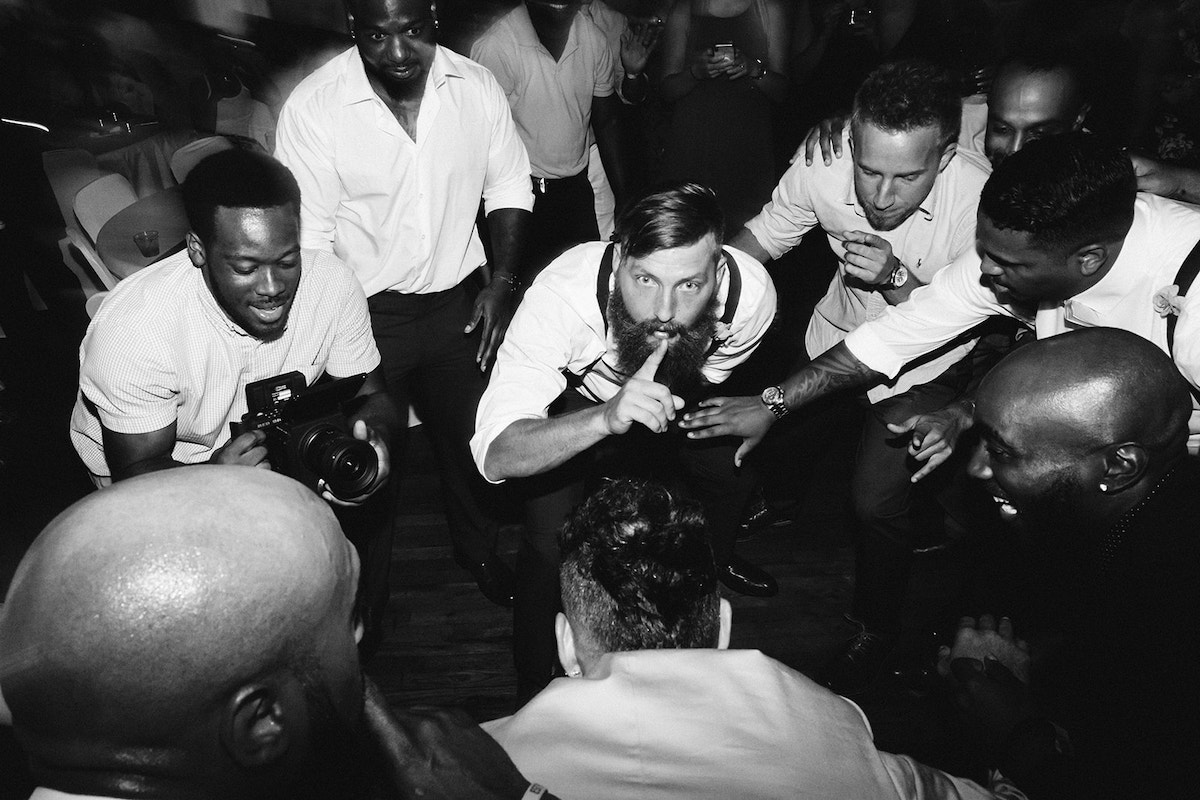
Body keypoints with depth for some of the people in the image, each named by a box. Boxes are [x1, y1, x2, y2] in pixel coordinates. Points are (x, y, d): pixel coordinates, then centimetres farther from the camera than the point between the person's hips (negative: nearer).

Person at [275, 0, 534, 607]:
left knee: (471, 436, 18)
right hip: (366, 312, -2)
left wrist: (501, 283, -3)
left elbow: (508, 187, 5)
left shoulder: (476, 88, -7)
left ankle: (479, 550, 47)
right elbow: (308, 237, -13)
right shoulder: (312, 107, -16)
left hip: (458, 300, 3)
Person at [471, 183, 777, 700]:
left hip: (671, 404, 4)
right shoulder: (562, 294, -42)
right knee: (552, 547, -18)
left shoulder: (751, 293, -31)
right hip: (571, 407, -4)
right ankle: (535, 693, 11)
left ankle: (717, 559, 37)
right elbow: (495, 454, -48)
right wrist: (606, 418, -62)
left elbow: (709, 373, -5)